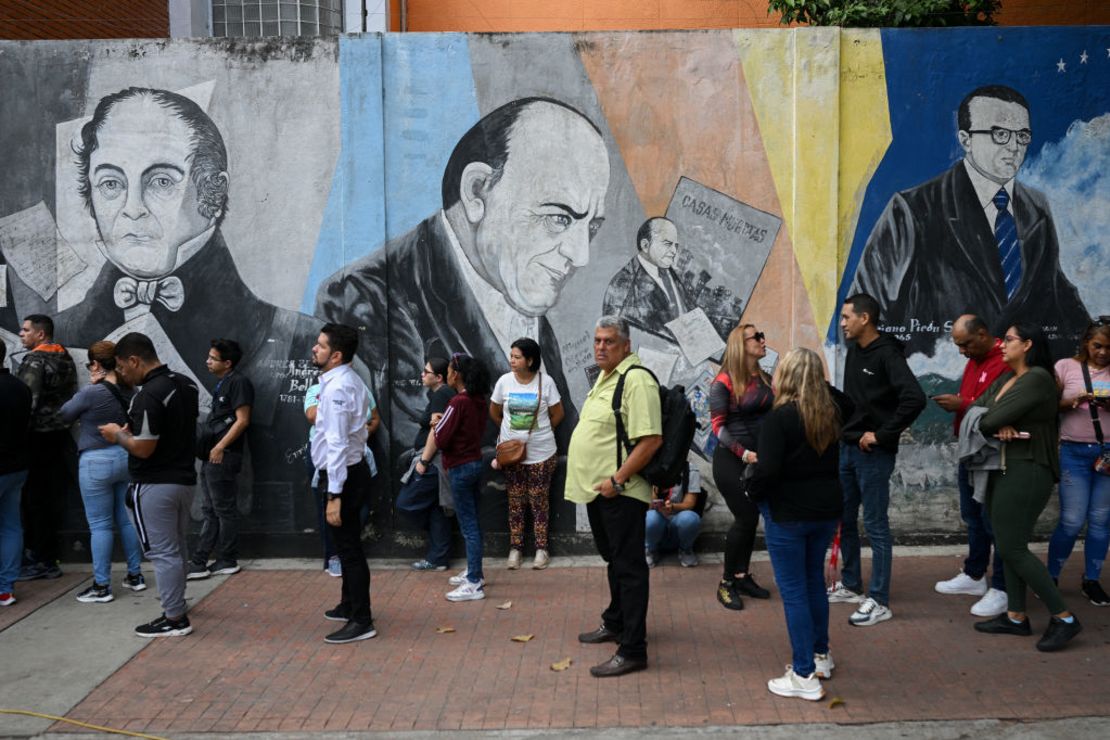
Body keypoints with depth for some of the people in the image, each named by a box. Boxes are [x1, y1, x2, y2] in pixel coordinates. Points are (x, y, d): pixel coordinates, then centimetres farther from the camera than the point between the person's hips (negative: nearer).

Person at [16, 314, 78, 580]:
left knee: (34, 499, 0)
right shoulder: (66, 359, 11)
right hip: (61, 436, 8)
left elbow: (27, 403, -20)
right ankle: (49, 558, 17)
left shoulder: (34, 361, -12)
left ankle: (37, 559, 5)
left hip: (37, 438, -8)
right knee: (54, 498, 11)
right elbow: (72, 397, 14)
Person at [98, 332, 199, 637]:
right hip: (184, 479, 9)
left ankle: (175, 619, 8)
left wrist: (118, 435, -5)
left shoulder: (149, 395, -23)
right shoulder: (186, 384, 7)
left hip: (155, 485, -9)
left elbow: (143, 448, -24)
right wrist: (133, 429, 15)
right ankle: (174, 603, 34)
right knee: (176, 548, 21)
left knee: (162, 552, 0)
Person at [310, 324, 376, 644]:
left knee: (349, 548, -1)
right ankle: (349, 606, 36)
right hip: (354, 469, 10)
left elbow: (337, 443, -26)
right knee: (348, 544, 21)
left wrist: (334, 495, -26)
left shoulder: (336, 389, -21)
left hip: (342, 475, -10)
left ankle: (361, 622, 8)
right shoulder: (351, 381, 10)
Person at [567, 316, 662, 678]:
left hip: (620, 494, -10)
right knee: (614, 561, 23)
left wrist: (617, 480, -23)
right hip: (597, 489, 10)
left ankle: (632, 650, 4)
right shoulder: (605, 376, 14)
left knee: (629, 567, -3)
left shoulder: (636, 380, -18)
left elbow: (651, 440, -26)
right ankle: (615, 624, 39)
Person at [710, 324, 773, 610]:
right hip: (732, 460, -6)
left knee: (751, 518, 10)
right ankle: (727, 582, 10)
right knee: (746, 518, -5)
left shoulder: (767, 379, 8)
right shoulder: (723, 383, -10)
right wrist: (744, 453, -21)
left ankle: (743, 576, 25)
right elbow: (718, 427, -12)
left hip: (759, 459, 6)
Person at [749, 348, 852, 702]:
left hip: (788, 513, -7)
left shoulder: (778, 417, -19)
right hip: (827, 509, 7)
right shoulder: (831, 410, 1)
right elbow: (849, 405, 27)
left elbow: (767, 470, -23)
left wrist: (755, 493, -5)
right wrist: (823, 386, 21)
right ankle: (821, 655, 35)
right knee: (814, 582, 22)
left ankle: (805, 676, 6)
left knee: (793, 591, 2)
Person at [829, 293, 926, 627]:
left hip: (874, 454, -8)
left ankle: (879, 602, 9)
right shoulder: (854, 350, 8)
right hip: (846, 448, 8)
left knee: (876, 526, -1)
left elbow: (915, 398, -28)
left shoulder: (887, 353, -16)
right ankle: (850, 585, 31)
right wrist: (844, 430, 8)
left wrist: (882, 435, -22)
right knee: (844, 520, 16)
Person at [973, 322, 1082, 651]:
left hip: (1027, 472, -9)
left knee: (1013, 548, -6)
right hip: (1003, 470, 9)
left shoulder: (1038, 378, -15)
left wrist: (992, 422, 1)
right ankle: (1016, 617, 20)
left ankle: (1064, 617, 4)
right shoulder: (1003, 380, 15)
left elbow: (992, 420, -22)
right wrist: (999, 427, -13)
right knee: (1008, 546, 11)